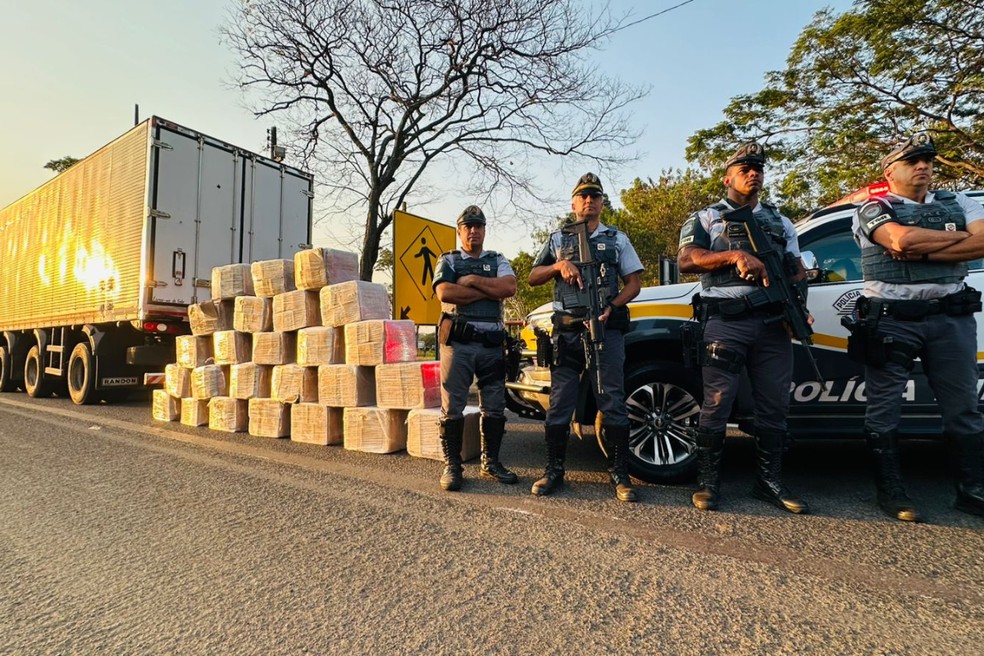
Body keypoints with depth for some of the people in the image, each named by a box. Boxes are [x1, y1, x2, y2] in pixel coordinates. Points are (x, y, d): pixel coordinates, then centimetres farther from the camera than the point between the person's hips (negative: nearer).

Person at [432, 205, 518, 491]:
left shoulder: (497, 261, 17)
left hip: (492, 343, 3)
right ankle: (452, 466, 11)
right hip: (458, 341, -2)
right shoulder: (448, 260, 10)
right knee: (452, 407, -1)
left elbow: (509, 287, -4)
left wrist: (472, 280, -7)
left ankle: (490, 463, 21)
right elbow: (445, 293, -11)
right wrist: (489, 291, -7)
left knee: (494, 408, 7)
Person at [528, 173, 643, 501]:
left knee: (612, 402, -1)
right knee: (559, 402, 2)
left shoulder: (617, 239, 16)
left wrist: (612, 306, -9)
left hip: (606, 329, 0)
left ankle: (620, 474, 9)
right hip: (566, 331, 1)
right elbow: (533, 278, 14)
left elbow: (633, 283, 10)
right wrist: (559, 265, -6)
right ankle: (554, 470, 12)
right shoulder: (558, 239, 17)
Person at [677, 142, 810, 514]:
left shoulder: (780, 222, 23)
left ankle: (769, 481, 19)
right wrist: (736, 254, -19)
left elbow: (797, 271, 19)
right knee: (717, 403, -5)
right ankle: (708, 482, 6)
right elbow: (686, 260, -7)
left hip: (773, 323, 5)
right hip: (725, 323, -4)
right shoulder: (706, 218, 10)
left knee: (775, 406, 6)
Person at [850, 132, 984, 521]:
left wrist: (921, 250, -13)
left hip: (951, 317, 4)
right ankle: (890, 491, 14)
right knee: (883, 410, 1)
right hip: (891, 319, -4)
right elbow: (902, 239, -18)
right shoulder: (873, 210, 2)